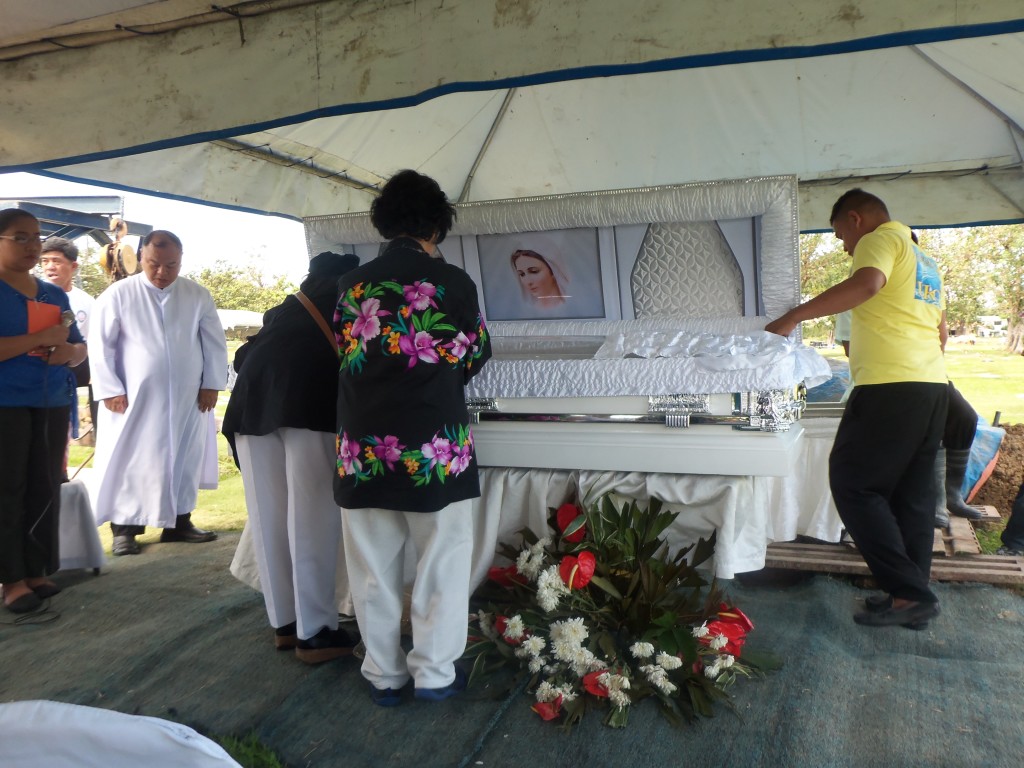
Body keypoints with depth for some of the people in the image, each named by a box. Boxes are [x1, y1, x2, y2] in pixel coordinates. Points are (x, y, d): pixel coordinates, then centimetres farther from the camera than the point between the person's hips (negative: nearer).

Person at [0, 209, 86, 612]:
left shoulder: (55, 295, 14)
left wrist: (71, 352, -5)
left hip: (53, 402, 6)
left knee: (46, 488, 7)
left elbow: (80, 346, 17)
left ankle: (37, 571, 16)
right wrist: (42, 339, -18)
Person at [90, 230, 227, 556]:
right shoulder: (118, 294, -6)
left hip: (188, 398, 3)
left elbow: (214, 343, 7)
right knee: (130, 463, 3)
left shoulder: (198, 295, 3)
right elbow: (101, 345, -4)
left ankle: (178, 522, 22)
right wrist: (110, 390, -9)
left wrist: (211, 384, 2)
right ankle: (124, 528, 13)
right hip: (134, 399, -3)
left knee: (185, 461, 10)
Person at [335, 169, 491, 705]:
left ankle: (384, 674, 25)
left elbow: (345, 353, 11)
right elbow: (476, 355, 6)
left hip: (363, 445, 4)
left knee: (373, 566, 14)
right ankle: (435, 672, 20)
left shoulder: (353, 284, 3)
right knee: (442, 560, 11)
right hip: (434, 445, -3)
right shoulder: (452, 282, -6)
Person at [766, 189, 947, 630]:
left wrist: (793, 316, -23)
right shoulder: (924, 259, 26)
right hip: (933, 385, 10)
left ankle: (908, 593, -6)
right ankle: (913, 596, 14)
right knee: (913, 493, 11)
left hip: (891, 385, -9)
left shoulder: (880, 240, -2)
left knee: (854, 485, -5)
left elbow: (867, 283, -24)